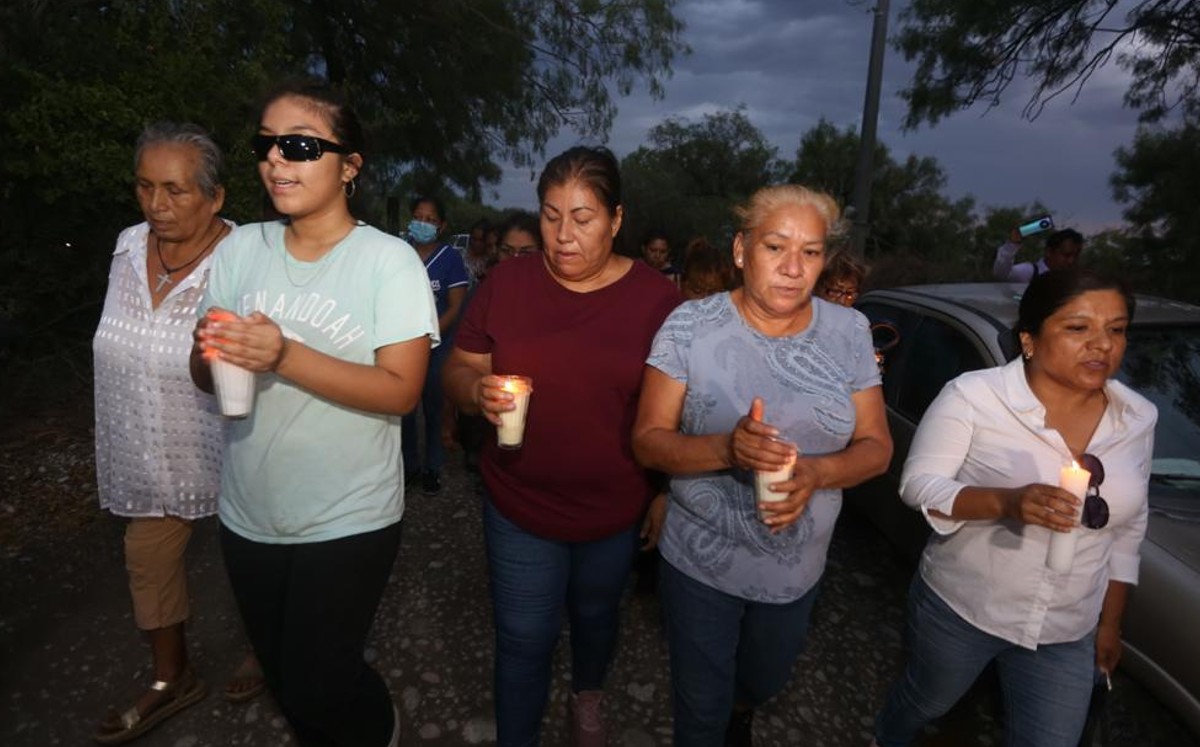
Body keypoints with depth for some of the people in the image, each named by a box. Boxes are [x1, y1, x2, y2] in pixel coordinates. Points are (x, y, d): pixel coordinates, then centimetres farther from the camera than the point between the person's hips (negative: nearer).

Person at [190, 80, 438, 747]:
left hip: (350, 521, -5)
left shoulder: (389, 260, -13)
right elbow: (205, 378, 5)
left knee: (316, 686, 5)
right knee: (282, 676, 21)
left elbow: (400, 391, -19)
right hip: (248, 516, 5)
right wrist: (210, 351, -19)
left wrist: (286, 357, -30)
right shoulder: (241, 248, 1)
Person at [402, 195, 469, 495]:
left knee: (434, 407, 6)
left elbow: (455, 306, -5)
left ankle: (433, 468, 22)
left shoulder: (450, 257, -3)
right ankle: (409, 465, 25)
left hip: (437, 345, -2)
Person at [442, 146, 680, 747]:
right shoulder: (506, 282, -8)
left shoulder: (656, 297, -10)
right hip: (519, 506, 0)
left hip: (615, 510, 1)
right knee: (523, 641, 10)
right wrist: (479, 390, -24)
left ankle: (588, 694, 58)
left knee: (595, 615, 26)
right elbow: (456, 371, -1)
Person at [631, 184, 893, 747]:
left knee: (764, 682, 32)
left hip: (797, 568, 4)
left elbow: (876, 446, -3)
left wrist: (815, 473, -24)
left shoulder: (849, 331, -7)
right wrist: (725, 449, -35)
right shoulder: (691, 325, -17)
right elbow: (648, 441, -16)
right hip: (700, 563, -3)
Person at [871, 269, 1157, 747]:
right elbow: (917, 483, -20)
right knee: (924, 702, 23)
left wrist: (1110, 622, 11)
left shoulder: (1139, 419, -3)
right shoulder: (973, 395, -20)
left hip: (1067, 636, 4)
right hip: (957, 610, -3)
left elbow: (1129, 529, 7)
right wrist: (1004, 501, -37)